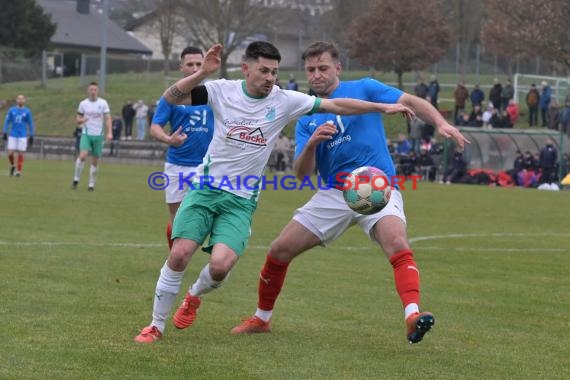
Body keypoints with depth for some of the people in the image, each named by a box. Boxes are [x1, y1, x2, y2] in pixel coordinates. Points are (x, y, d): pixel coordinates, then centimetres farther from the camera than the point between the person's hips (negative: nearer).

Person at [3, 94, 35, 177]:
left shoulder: (27, 111, 2)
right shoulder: (11, 110, 4)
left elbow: (30, 124, 6)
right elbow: (7, 122, 8)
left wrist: (31, 136, 3)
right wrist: (4, 133, 0)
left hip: (23, 136, -1)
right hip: (12, 136, 1)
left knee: (20, 154, -4)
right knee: (10, 153, -5)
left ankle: (18, 171, 6)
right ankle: (12, 165, 23)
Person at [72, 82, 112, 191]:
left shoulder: (103, 103, 1)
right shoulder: (83, 103, 4)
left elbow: (108, 118, -1)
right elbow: (78, 118, 11)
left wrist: (109, 132, -13)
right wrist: (81, 120, -14)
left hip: (98, 135, 0)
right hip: (86, 134, 0)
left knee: (95, 161, 3)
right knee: (83, 155, -19)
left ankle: (91, 184, 14)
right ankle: (76, 179, -4)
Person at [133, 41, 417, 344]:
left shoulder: (284, 101, -3)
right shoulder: (223, 90, -5)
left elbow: (336, 106, 0)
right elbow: (170, 98, -11)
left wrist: (384, 107, -2)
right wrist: (203, 72, -24)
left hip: (241, 201, 0)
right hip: (206, 188, 0)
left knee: (221, 265, -19)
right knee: (180, 254, -16)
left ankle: (194, 296, 17)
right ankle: (156, 325, 3)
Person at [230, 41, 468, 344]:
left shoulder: (363, 89, 3)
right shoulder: (306, 120, 13)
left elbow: (411, 102, -6)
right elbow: (302, 173, 5)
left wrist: (441, 123, -24)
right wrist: (312, 144, -16)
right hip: (334, 195, 4)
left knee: (397, 244, -33)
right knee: (279, 251, 2)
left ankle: (413, 317, -48)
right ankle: (261, 318, 23)